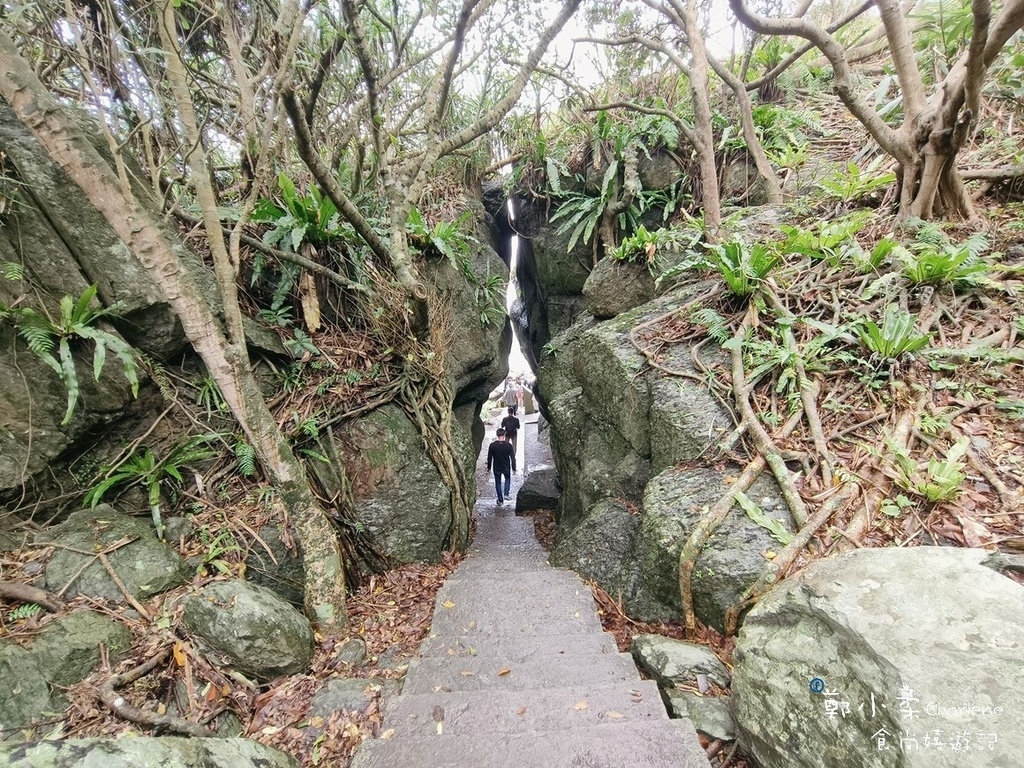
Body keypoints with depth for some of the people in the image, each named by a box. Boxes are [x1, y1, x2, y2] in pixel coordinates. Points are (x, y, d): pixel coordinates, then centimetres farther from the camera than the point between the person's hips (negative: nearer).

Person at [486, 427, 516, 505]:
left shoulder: (492, 445, -13)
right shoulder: (508, 445, -14)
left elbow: (489, 458, -5)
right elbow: (513, 457, -10)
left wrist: (489, 467, 8)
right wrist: (513, 468, 0)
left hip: (496, 468, 0)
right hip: (506, 467, 0)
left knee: (498, 483, 16)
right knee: (507, 479, 27)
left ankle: (500, 500, 21)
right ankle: (506, 494, 11)